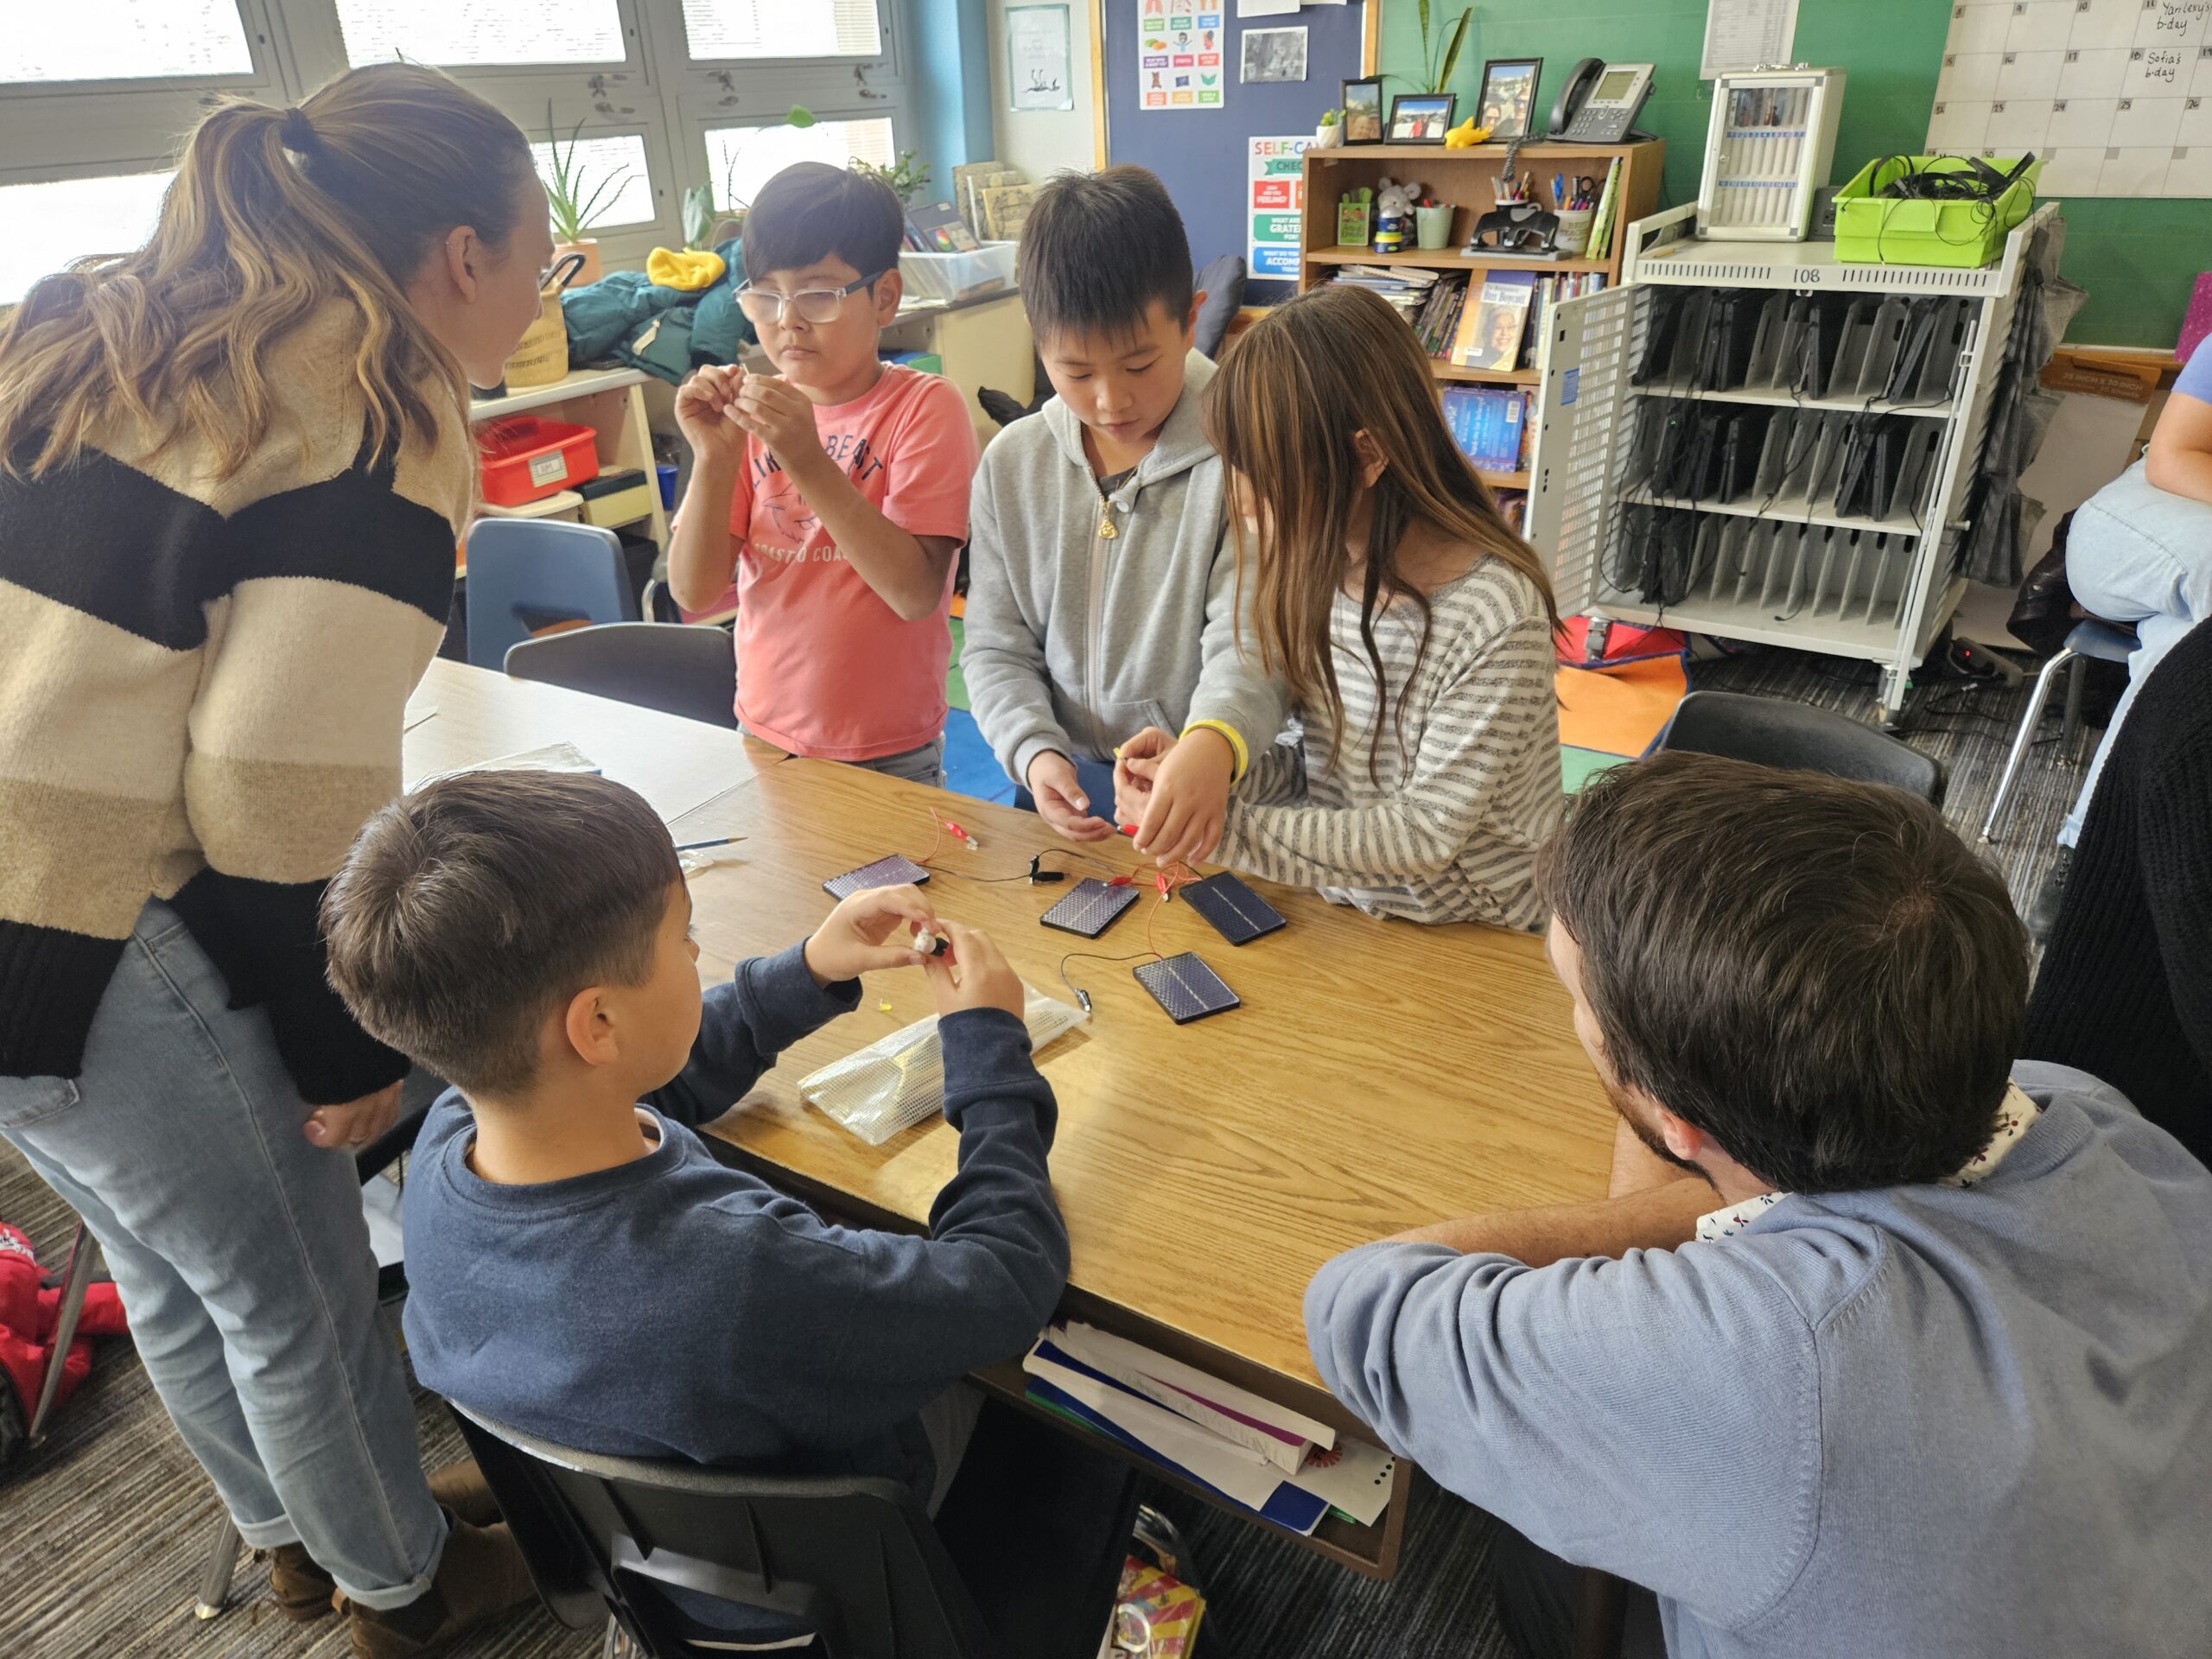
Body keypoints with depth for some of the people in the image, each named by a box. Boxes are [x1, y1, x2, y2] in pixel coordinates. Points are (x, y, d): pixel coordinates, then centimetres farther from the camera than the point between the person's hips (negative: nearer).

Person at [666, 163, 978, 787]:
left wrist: (808, 460, -28)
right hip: (764, 741, 4)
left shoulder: (924, 407, -10)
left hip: (890, 754, -4)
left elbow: (918, 591, -23)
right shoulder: (752, 408, 1)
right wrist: (713, 459, -18)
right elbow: (695, 593, -5)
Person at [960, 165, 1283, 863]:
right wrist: (1033, 750, -11)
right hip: (1064, 794, 3)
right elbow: (995, 647, 8)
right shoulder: (1012, 463, 4)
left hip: (1204, 803, -2)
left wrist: (1215, 745, -39)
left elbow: (1248, 641, -17)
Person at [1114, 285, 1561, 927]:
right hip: (1337, 920, 5)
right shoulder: (1320, 570, -1)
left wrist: (1224, 827, -20)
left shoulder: (1494, 618, -20)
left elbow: (1426, 834, -17)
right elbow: (1323, 768, 6)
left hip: (1471, 946, -5)